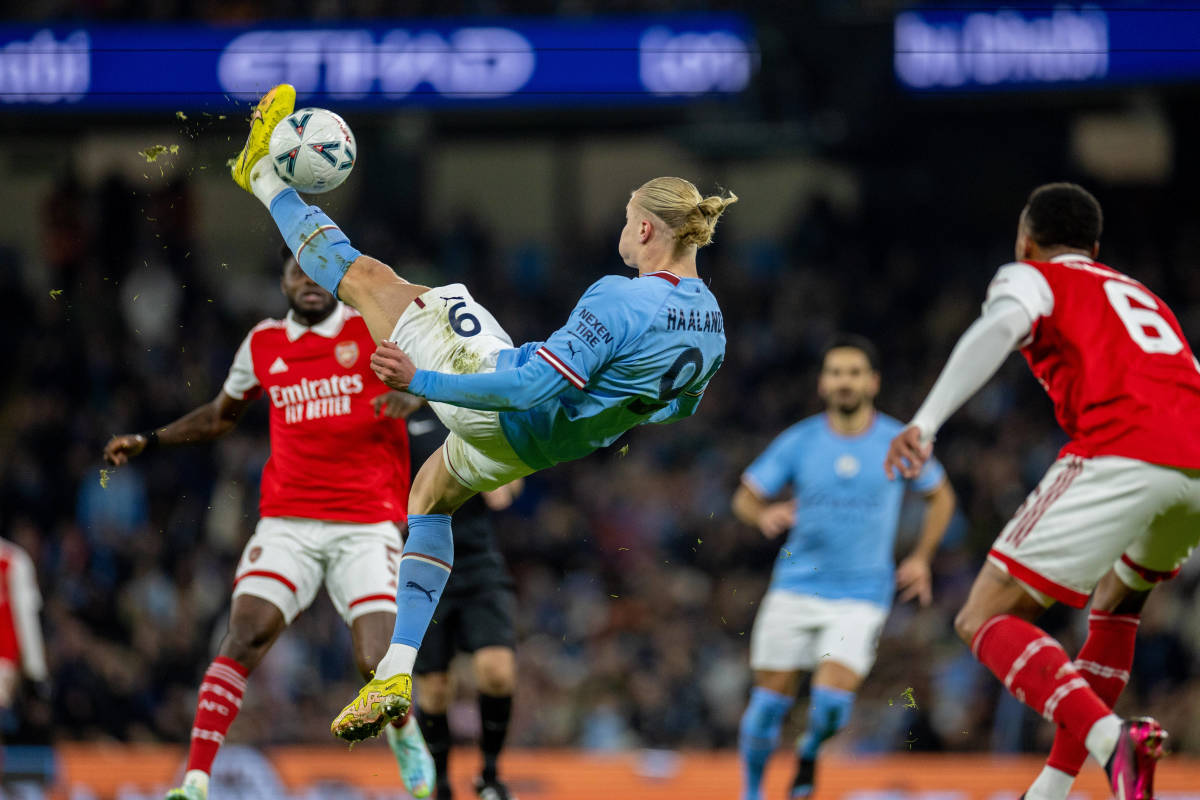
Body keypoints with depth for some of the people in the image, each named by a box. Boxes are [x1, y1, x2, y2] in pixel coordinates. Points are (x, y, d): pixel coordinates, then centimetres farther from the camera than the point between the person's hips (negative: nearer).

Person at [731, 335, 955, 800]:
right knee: (770, 701, 0)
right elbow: (745, 498, 5)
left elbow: (940, 497, 15)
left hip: (862, 597, -1)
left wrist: (921, 558, 6)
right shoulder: (798, 442, -1)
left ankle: (810, 752, 17)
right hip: (795, 589, 1)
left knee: (832, 701, -17)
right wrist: (764, 516, -18)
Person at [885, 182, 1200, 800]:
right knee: (1116, 601, 31)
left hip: (1121, 454, -7)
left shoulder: (1033, 278, 17)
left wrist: (927, 422, -16)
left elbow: (998, 329, -5)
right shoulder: (1139, 294, 36)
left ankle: (1110, 740, -28)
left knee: (985, 620, -4)